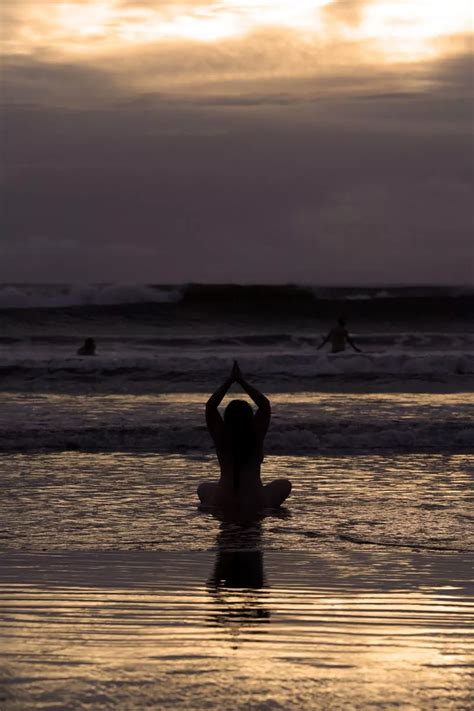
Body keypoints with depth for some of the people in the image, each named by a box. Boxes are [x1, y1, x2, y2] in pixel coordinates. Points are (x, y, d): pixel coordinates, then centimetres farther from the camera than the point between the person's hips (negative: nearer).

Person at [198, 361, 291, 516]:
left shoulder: (221, 437, -7)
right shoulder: (256, 436, -8)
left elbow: (210, 406, 1)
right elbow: (265, 404, 2)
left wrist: (229, 381, 1)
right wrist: (242, 382, 3)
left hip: (222, 505, 1)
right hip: (256, 507, -1)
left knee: (203, 488, 35)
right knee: (284, 484, 27)